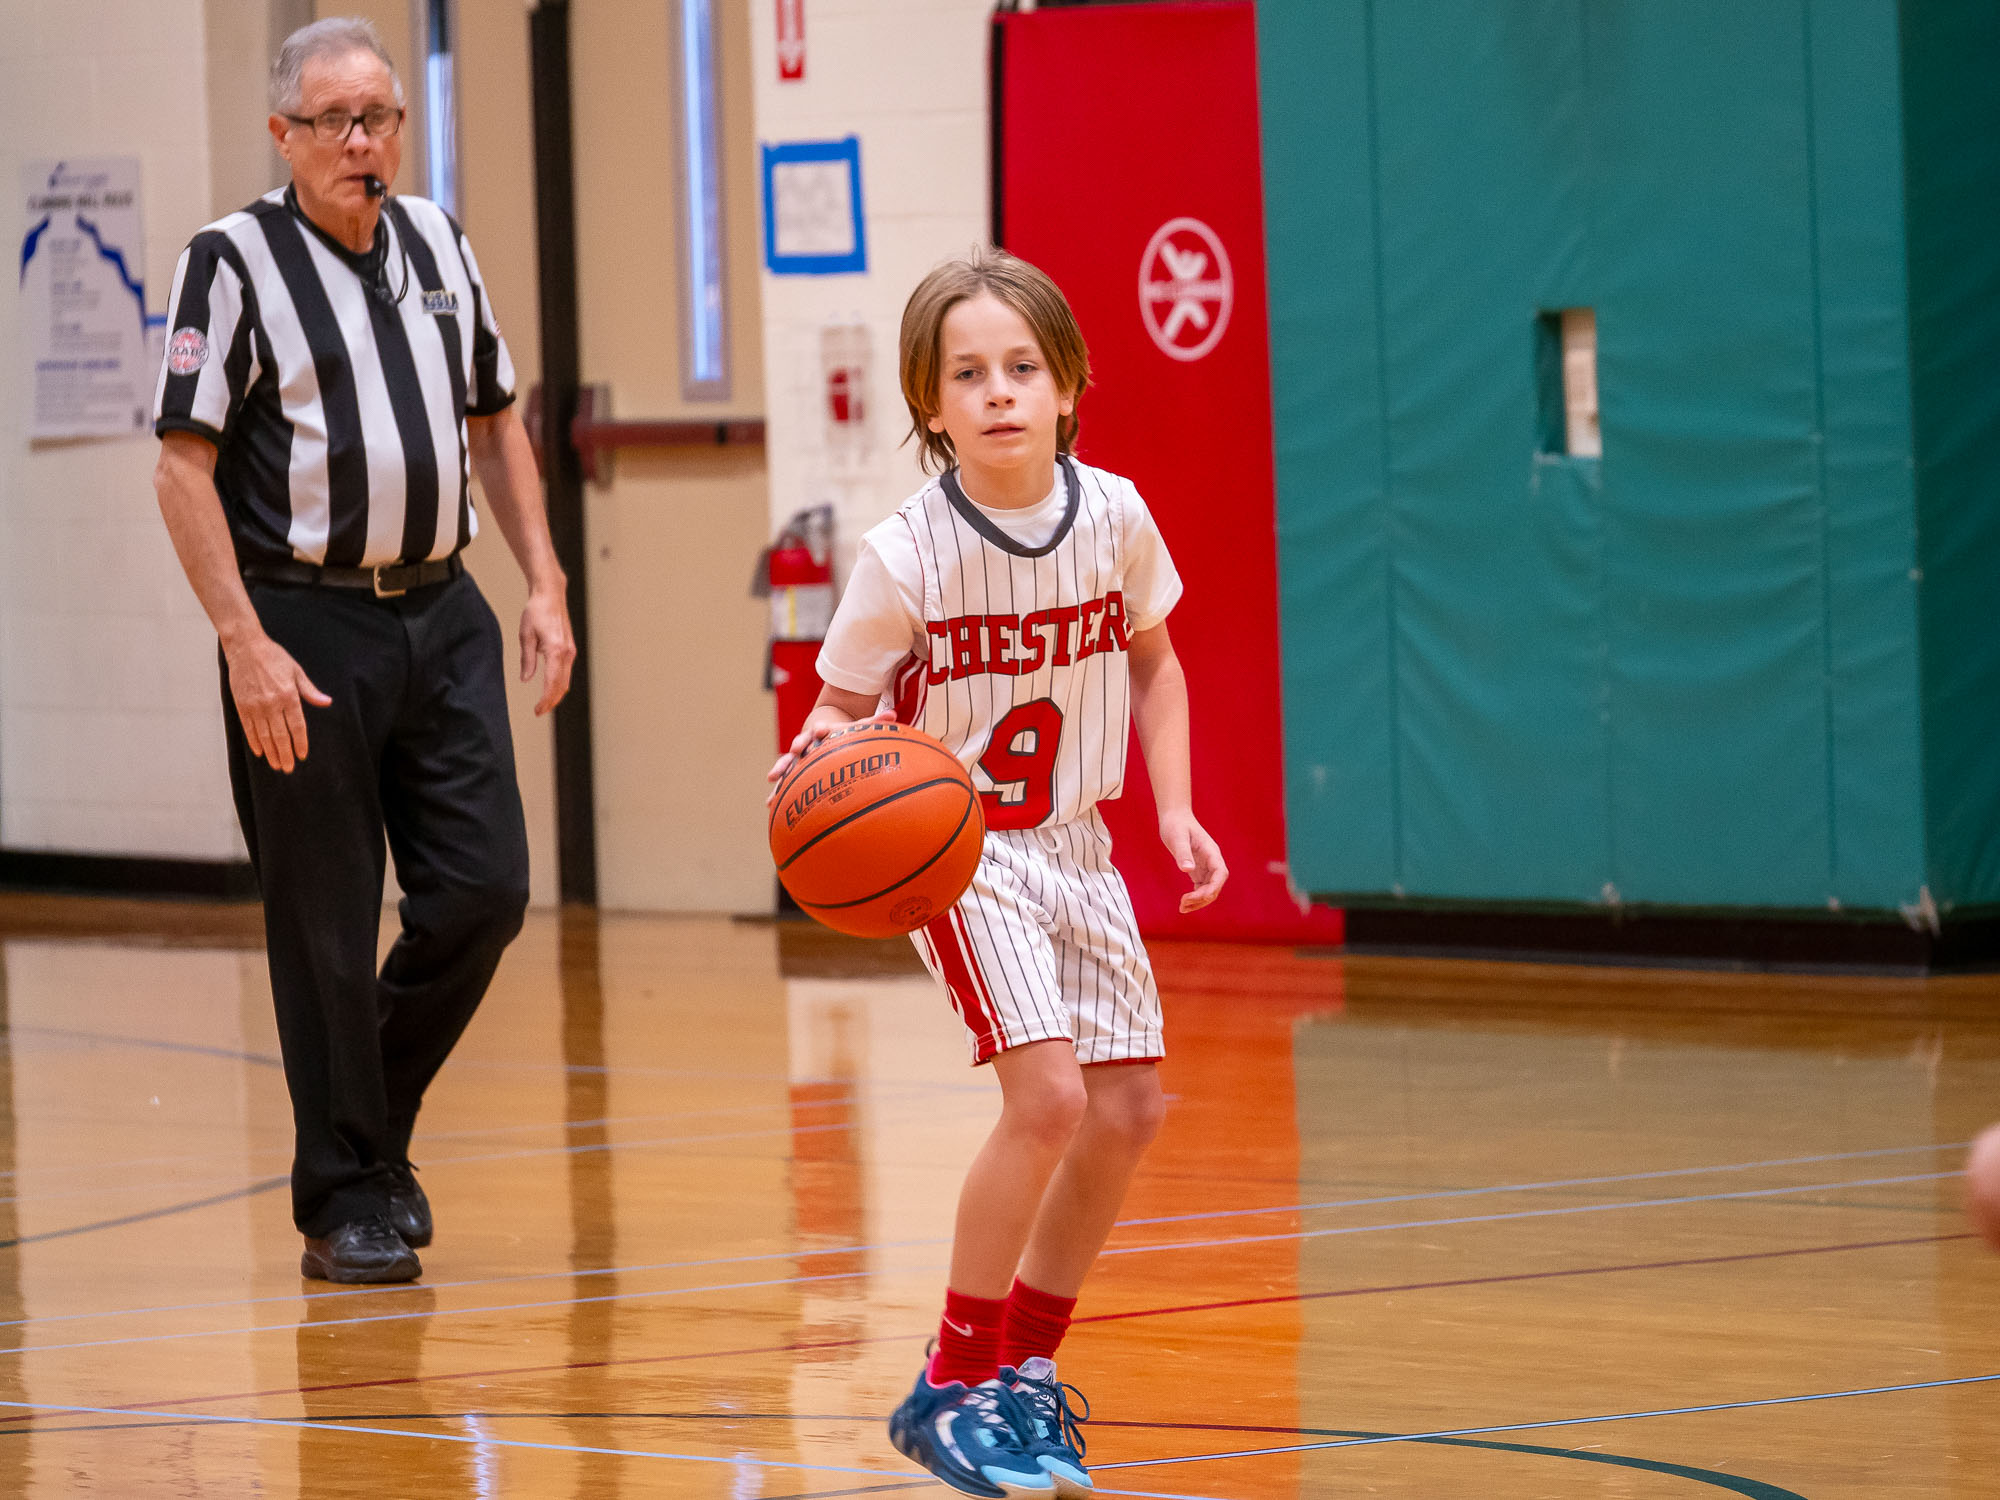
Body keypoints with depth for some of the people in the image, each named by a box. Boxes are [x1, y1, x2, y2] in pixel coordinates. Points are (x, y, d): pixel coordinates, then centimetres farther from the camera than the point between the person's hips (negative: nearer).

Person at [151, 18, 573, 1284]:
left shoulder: (439, 245, 11)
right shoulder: (236, 262, -7)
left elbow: (495, 421, 20)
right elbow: (183, 467, -10)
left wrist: (544, 586, 11)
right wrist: (246, 644, -17)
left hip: (441, 613, 5)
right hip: (307, 624, -5)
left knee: (484, 892, 1)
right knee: (328, 932, 0)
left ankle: (382, 1119, 23)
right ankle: (346, 1200, 10)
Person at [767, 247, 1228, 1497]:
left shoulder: (1112, 517, -8)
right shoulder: (907, 557, -20)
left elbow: (1152, 662, 10)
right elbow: (846, 702, -10)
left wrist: (1178, 810, 2)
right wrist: (823, 757, -34)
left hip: (1074, 845, 6)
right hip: (958, 852, -6)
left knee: (1130, 1108, 6)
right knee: (1048, 1093, -20)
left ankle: (1025, 1366, 25)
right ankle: (954, 1386, -7)